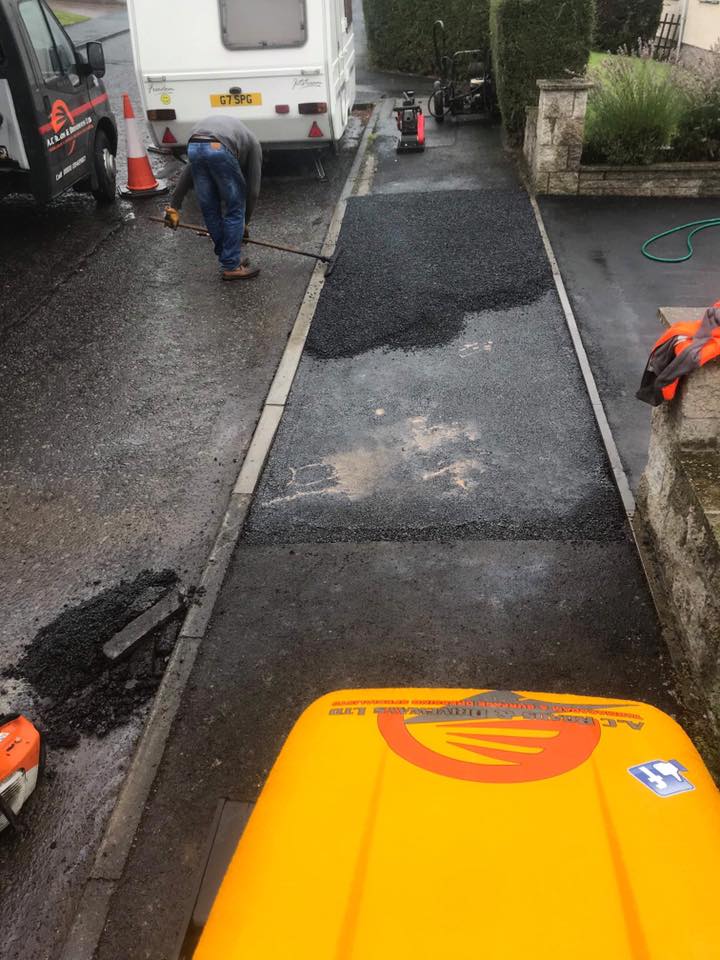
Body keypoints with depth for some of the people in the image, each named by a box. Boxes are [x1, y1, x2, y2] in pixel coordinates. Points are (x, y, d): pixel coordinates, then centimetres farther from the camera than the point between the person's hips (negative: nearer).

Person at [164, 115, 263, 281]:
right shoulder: (253, 144, 31)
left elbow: (187, 173, 30)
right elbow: (253, 190, 26)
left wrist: (174, 206, 26)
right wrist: (245, 223, 37)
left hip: (194, 146, 5)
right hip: (220, 149, -4)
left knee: (209, 210, 19)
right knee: (235, 210, 12)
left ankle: (230, 259, 31)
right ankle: (231, 266, 15)